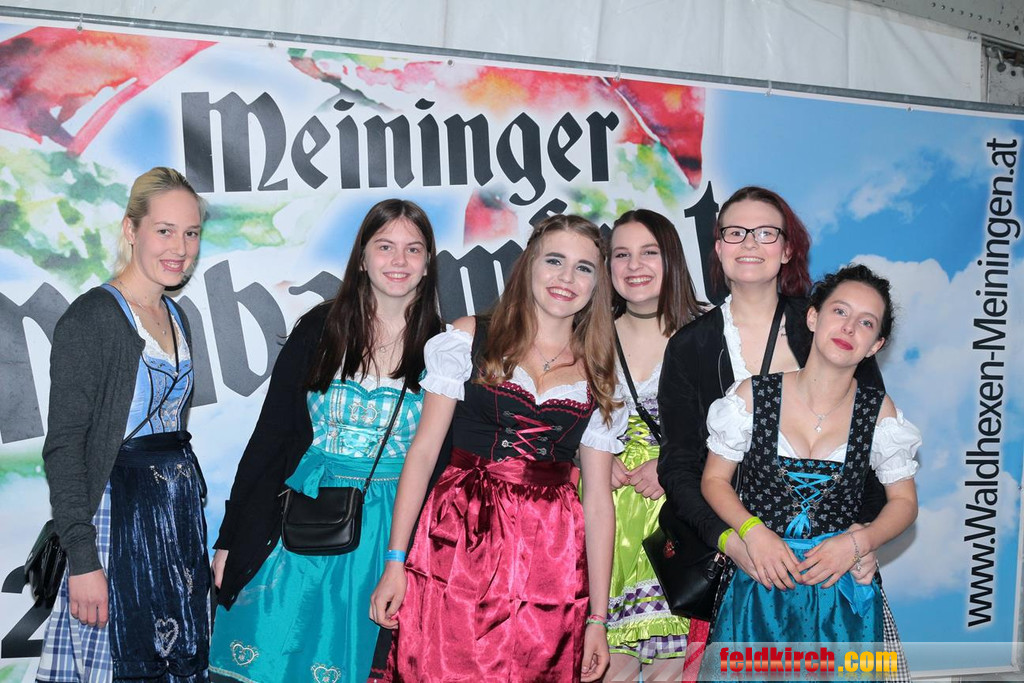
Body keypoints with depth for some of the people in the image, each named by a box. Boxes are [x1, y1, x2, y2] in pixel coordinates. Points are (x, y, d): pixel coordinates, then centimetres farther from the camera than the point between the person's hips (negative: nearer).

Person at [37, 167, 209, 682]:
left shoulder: (174, 316, 13)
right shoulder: (91, 317, -12)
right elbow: (63, 446, -15)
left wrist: (190, 497, 15)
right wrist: (82, 558, -19)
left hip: (180, 510, 8)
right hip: (119, 510, -7)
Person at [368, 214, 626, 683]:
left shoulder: (599, 378, 8)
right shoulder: (469, 338, 2)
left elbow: (598, 499, 7)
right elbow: (424, 449, 0)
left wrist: (598, 617, 5)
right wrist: (395, 561, -5)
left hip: (549, 560, 2)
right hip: (458, 543, -2)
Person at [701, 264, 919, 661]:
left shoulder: (879, 412, -3)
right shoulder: (752, 397, -7)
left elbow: (904, 501, 6)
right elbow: (714, 480, 0)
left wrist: (858, 543, -12)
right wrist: (752, 532, -16)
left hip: (842, 588, 1)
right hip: (760, 584, -1)